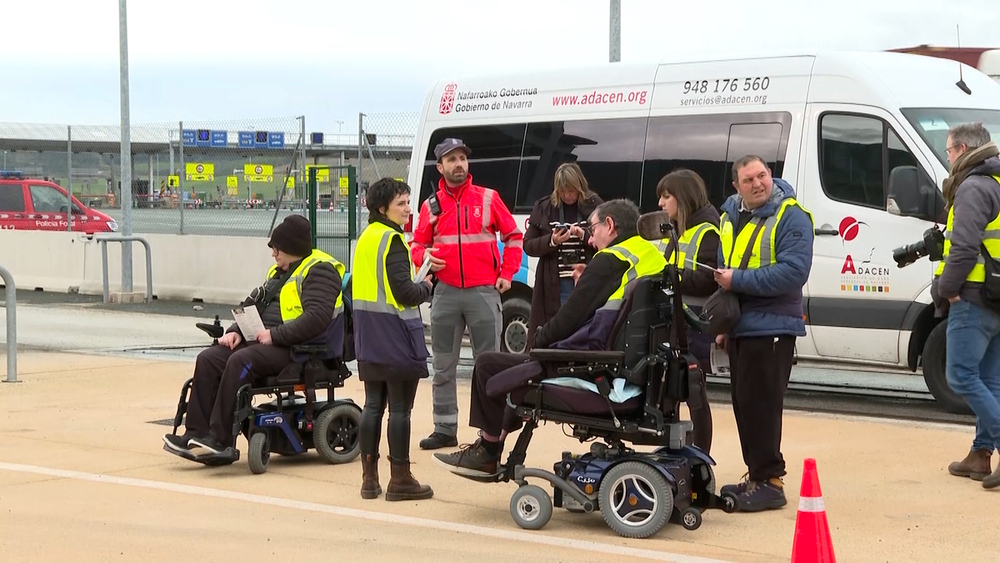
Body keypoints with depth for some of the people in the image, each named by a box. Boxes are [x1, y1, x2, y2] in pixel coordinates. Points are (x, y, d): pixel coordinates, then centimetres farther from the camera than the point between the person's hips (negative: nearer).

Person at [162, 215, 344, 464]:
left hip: (301, 349, -10)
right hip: (267, 341, 10)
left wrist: (275, 335, -22)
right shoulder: (279, 272, 23)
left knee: (240, 362, -32)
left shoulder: (318, 271, -9)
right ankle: (196, 433, -13)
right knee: (208, 359, -8)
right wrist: (236, 331, 4)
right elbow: (254, 304, 24)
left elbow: (317, 317, -22)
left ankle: (221, 441, -29)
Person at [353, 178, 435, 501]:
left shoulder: (366, 238, 13)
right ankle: (400, 480, 2)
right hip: (396, 335, -8)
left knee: (373, 405, 11)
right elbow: (404, 293, -20)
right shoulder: (392, 241, -15)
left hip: (369, 336, 9)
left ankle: (369, 478, 13)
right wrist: (426, 287, 0)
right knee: (400, 408, -2)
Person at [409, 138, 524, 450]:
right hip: (446, 293, 3)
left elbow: (513, 236, 9)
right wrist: (424, 257, -8)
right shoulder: (431, 205, 8)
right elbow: (417, 244, 15)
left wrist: (507, 274, 1)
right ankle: (445, 429, 14)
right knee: (443, 366, 7)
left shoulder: (488, 199, 3)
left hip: (484, 292, -2)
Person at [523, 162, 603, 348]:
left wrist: (584, 236, -13)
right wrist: (551, 241, -9)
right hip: (553, 286, 1)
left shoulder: (594, 206, 4)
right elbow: (528, 246, 9)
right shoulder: (543, 208, 9)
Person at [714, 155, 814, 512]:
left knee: (760, 406, -10)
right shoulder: (729, 217, 13)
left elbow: (793, 272, -21)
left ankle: (769, 482, -5)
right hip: (738, 328, 8)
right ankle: (757, 476, 20)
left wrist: (738, 280, -19)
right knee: (744, 405, 11)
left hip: (771, 328, -8)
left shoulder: (791, 217, -10)